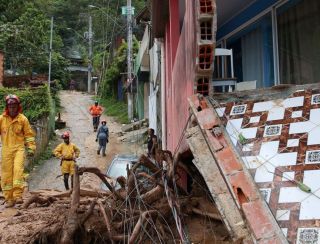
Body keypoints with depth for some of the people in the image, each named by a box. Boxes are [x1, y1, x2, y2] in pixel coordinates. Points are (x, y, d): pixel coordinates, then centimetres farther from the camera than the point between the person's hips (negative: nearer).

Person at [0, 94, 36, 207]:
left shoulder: (23, 119, 2)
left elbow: (29, 134, 8)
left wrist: (31, 148, 3)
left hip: (19, 148, -2)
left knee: (18, 169, -19)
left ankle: (18, 195, -18)